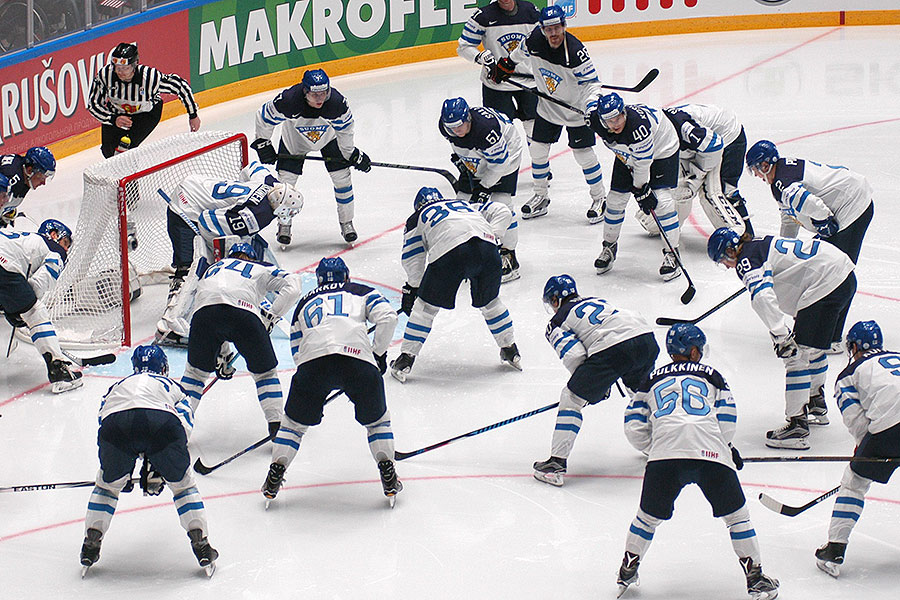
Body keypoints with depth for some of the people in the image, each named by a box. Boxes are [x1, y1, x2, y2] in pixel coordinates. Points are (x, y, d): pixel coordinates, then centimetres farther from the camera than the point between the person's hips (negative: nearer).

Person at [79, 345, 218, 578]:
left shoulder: (117, 387, 43)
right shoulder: (172, 386, 37)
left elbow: (104, 423, 41)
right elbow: (185, 425, 26)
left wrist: (123, 474, 50)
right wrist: (155, 469, 30)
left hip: (115, 422, 1)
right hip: (161, 422, -1)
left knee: (108, 483, 27)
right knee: (182, 483, 21)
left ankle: (91, 544, 22)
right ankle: (201, 544, 15)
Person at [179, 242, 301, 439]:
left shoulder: (211, 270, 42)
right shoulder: (261, 269, 33)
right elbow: (292, 285, 17)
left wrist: (220, 355, 42)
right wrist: (272, 315, 16)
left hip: (205, 311, 2)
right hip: (245, 312, -2)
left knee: (196, 369, 23)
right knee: (265, 372, 18)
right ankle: (276, 427, 9)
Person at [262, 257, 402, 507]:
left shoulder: (305, 303, 34)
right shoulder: (361, 292, 28)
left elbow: (297, 351, 32)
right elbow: (387, 317, 9)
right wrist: (379, 353, 18)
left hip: (313, 360, 1)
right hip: (358, 358, -1)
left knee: (295, 421, 21)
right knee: (376, 419, 20)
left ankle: (275, 476, 13)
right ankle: (389, 479, 9)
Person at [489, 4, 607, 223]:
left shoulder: (575, 51, -30)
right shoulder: (535, 41, -17)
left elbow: (591, 82, -24)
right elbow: (519, 53, 9)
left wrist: (593, 105, -39)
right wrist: (504, 66, 20)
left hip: (576, 109, -5)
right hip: (548, 106, 5)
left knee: (584, 154, -4)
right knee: (538, 150, 8)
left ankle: (600, 199, 14)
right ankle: (541, 196, 26)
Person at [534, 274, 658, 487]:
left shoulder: (556, 324, 15)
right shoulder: (596, 301, 35)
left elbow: (574, 355, 0)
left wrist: (593, 386, 15)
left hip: (613, 349, -6)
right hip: (646, 337, 6)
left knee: (572, 398, 5)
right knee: (641, 388, 36)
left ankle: (557, 463, -1)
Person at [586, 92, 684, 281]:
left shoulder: (638, 125, -43)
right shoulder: (596, 122, -24)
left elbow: (643, 162, -32)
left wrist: (641, 189, -23)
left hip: (662, 150, -6)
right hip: (626, 154, 6)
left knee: (662, 200, -17)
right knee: (615, 198, 4)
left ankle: (671, 254, -9)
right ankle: (609, 246, 24)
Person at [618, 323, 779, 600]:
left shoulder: (653, 380, 27)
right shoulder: (710, 375, 24)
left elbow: (634, 426, 19)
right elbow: (727, 419, 16)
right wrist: (727, 450, 33)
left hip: (664, 454, 1)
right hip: (711, 453, -1)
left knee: (649, 516, 19)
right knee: (735, 513, 11)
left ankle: (627, 572, 25)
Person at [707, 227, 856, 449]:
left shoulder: (747, 259, -9)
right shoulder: (762, 245, 21)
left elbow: (762, 297, -26)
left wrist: (781, 334, -30)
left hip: (827, 286, -10)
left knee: (797, 355, -8)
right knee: (813, 348, 28)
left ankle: (797, 427, -12)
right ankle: (817, 407, 45)